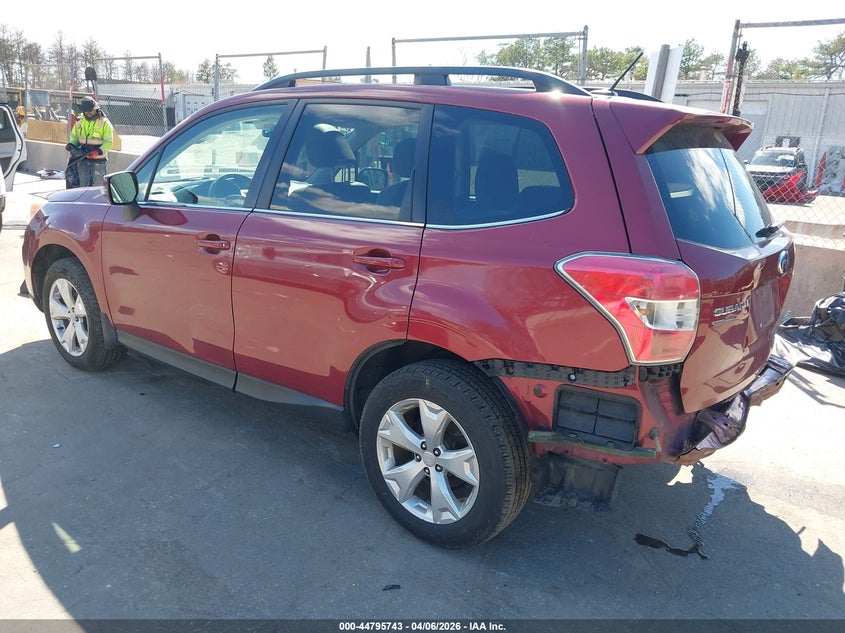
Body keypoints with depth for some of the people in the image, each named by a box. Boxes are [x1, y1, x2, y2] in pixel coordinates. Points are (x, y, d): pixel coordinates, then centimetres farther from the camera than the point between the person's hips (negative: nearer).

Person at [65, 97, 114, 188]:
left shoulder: (104, 122, -5)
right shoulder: (80, 121, 9)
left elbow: (109, 142, -10)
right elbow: (74, 135, 19)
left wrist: (99, 151, -24)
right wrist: (71, 145, -2)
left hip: (98, 160, -4)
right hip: (82, 158, 4)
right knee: (83, 185, 7)